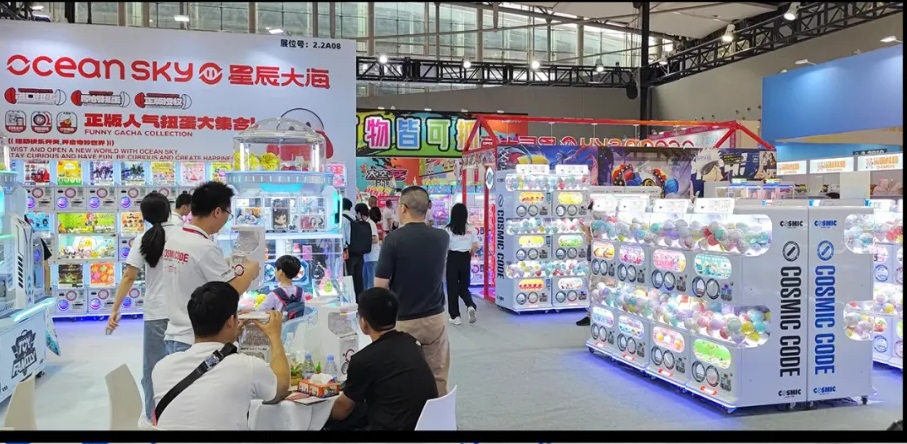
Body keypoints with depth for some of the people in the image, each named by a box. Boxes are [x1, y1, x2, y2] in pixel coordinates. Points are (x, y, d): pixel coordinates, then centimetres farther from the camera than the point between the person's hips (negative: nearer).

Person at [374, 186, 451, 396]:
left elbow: (380, 286, -13)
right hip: (435, 317, 3)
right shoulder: (442, 237, -2)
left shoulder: (394, 238, -15)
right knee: (438, 378, 12)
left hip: (402, 320, -3)